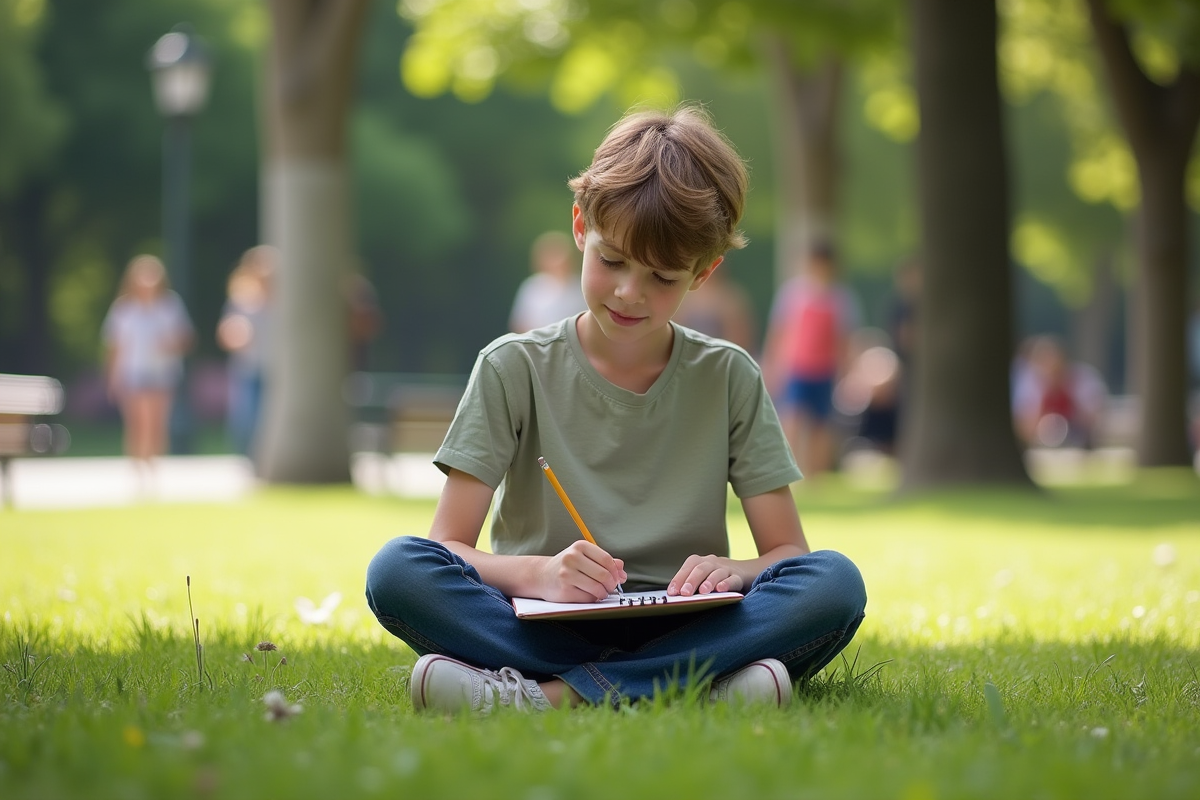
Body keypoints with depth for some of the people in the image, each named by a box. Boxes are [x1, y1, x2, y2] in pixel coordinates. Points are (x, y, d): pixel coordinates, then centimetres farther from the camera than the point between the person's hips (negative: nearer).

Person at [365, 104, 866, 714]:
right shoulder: (515, 369, 3)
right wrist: (537, 573, -25)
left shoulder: (728, 379, 7)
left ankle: (546, 694, -33)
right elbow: (446, 550, -3)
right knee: (396, 570, -27)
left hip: (682, 629, 1)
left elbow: (788, 551, 6)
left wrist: (734, 572, -19)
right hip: (542, 629, -1)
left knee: (837, 583, -27)